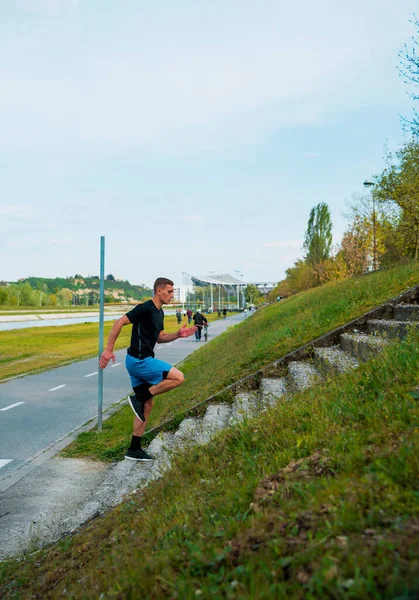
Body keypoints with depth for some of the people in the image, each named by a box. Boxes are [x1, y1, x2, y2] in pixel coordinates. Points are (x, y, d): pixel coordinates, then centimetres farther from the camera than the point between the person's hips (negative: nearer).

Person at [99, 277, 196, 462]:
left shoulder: (159, 312, 14)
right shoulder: (145, 308, -15)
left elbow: (159, 337, 22)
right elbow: (119, 323, -18)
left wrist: (178, 334, 6)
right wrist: (108, 349, -20)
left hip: (141, 361, 10)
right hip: (139, 361, -10)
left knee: (147, 405, 12)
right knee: (178, 377, -11)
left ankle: (134, 449, 18)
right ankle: (138, 398, -5)